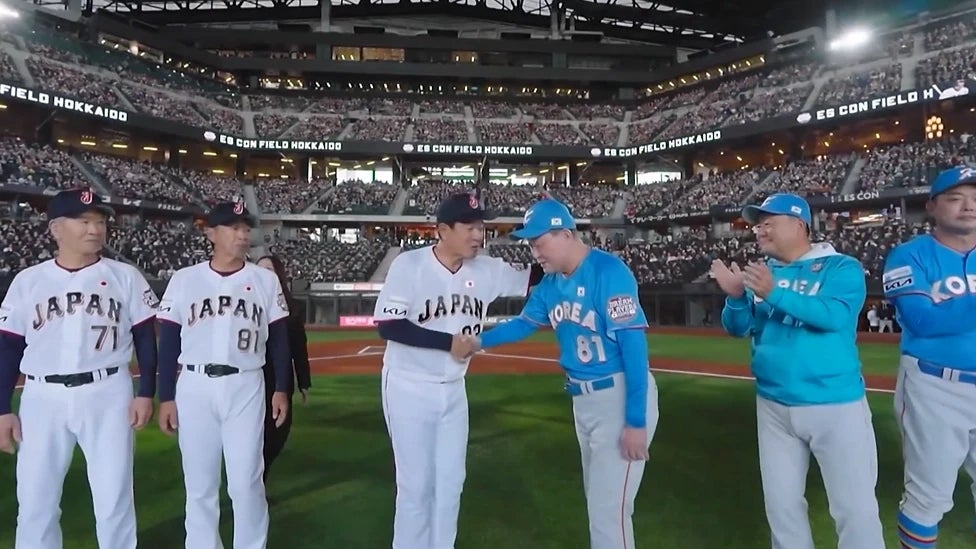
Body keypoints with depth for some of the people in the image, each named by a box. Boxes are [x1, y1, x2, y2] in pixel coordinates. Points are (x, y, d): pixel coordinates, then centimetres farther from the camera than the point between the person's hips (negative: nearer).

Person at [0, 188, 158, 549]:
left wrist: (146, 393, -4)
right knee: (34, 502, 10)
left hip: (108, 394, -1)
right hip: (43, 398, 2)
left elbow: (145, 339, 2)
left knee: (114, 499, 5)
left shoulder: (125, 276, 2)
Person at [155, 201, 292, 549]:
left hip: (245, 388, 0)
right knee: (199, 484, 10)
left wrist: (281, 389, 2)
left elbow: (279, 339, 6)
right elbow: (168, 342, 4)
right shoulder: (184, 280, 2)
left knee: (246, 482, 2)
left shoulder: (265, 281, 4)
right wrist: (165, 398, 1)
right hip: (194, 388, 1)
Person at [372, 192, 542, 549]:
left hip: (453, 390, 5)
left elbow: (535, 279, 5)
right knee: (416, 485, 4)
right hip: (409, 388, -5)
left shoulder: (487, 269, -3)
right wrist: (449, 341, -22)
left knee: (450, 483, 15)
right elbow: (388, 326, -20)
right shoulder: (409, 264, -16)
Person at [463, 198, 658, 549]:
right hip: (583, 400, 8)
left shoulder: (608, 271, -21)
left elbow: (634, 344, -24)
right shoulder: (550, 283, 5)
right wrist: (479, 340, 2)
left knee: (609, 511, -2)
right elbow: (524, 323, 17)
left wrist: (635, 421, -24)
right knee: (598, 502, 23)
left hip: (621, 397, -8)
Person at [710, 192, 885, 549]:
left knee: (855, 508, -1)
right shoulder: (761, 273, 9)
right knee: (781, 504, 15)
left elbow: (836, 315, -23)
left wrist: (775, 294, -35)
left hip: (836, 406, -5)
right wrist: (736, 296, -16)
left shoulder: (842, 268, -5)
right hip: (773, 407, 5)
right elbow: (737, 328, 4)